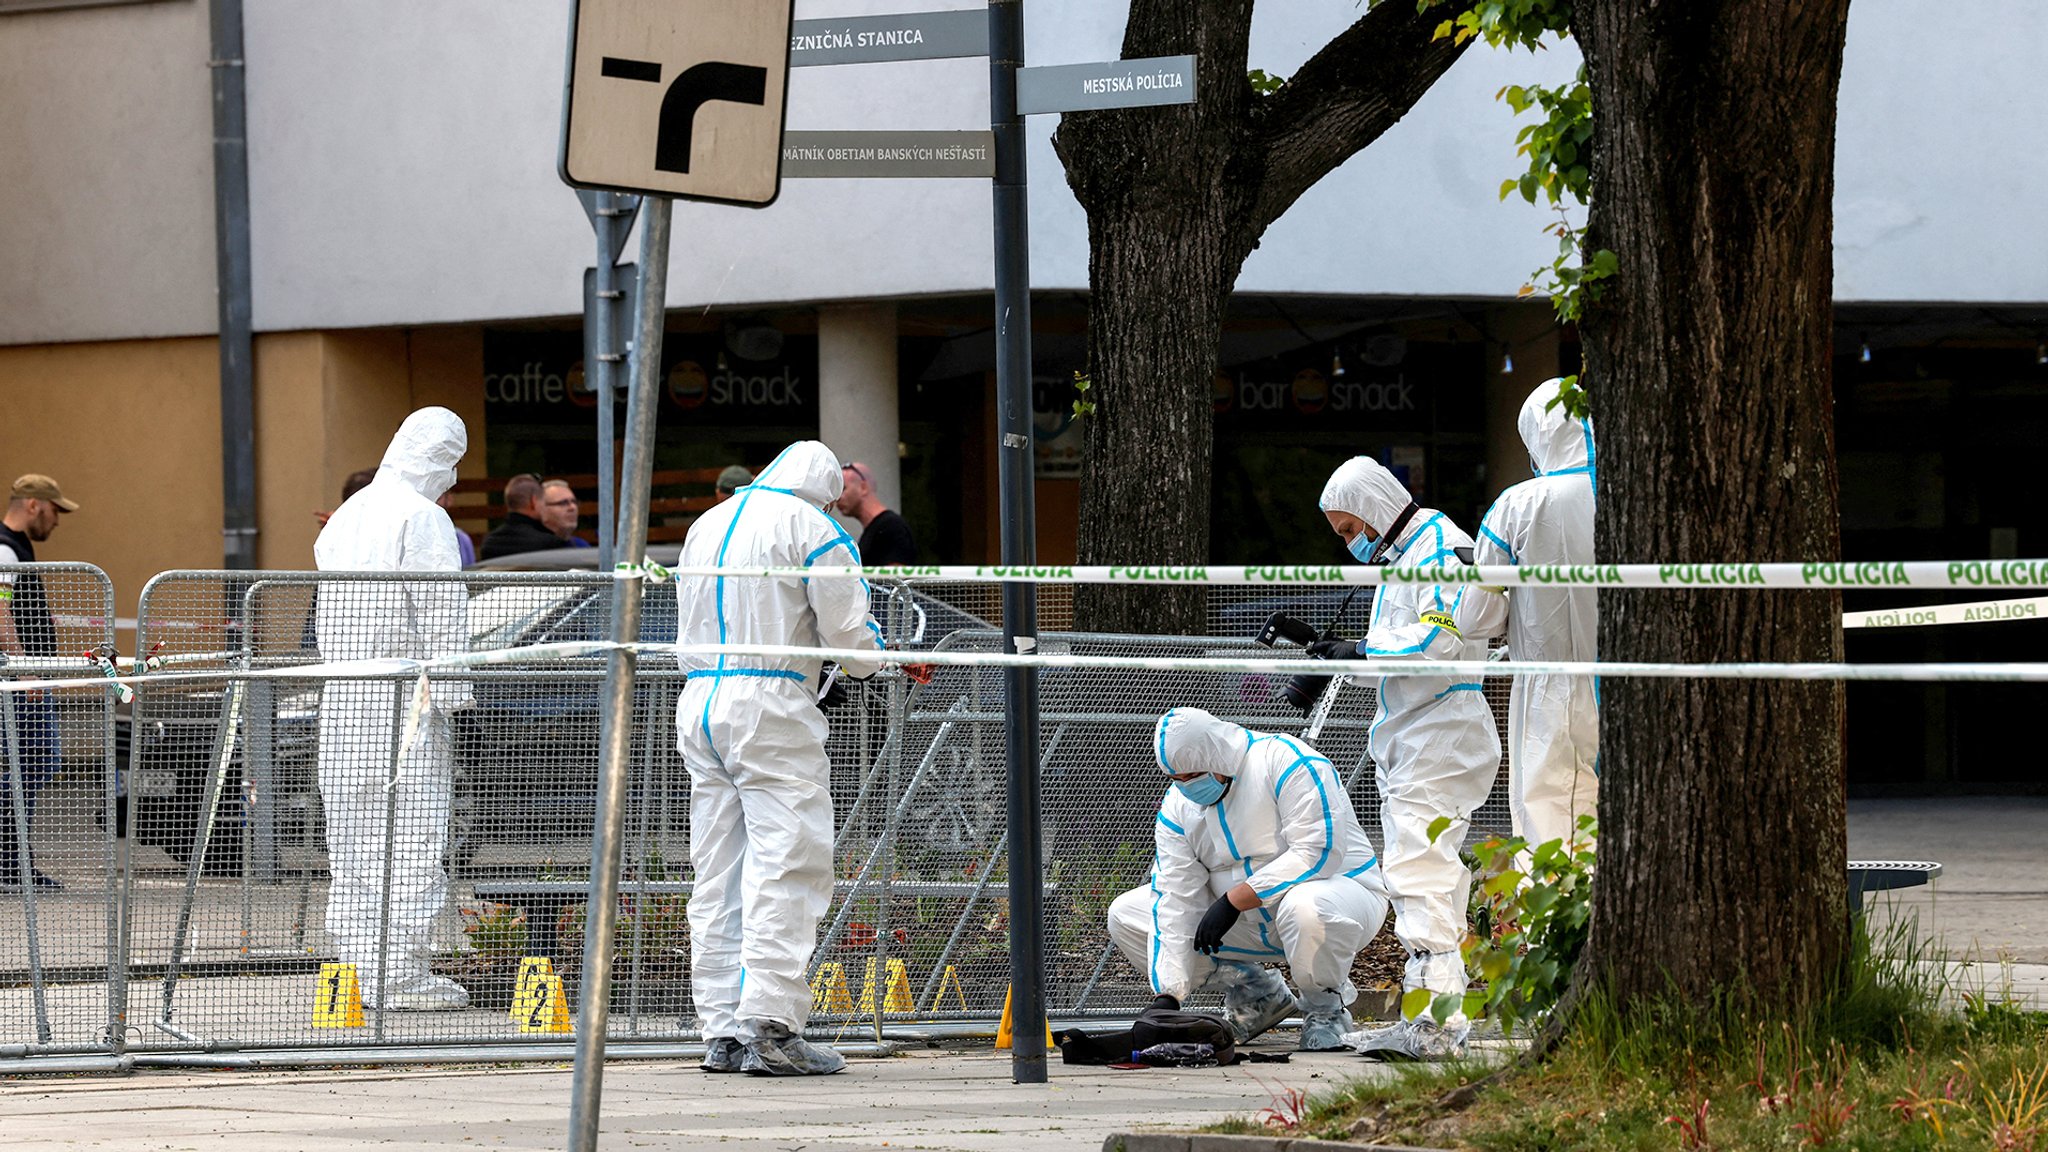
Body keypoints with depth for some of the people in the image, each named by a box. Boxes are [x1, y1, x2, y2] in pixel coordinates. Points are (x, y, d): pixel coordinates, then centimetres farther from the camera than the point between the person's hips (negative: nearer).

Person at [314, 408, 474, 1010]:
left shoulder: (345, 516, 16)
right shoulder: (423, 518, -10)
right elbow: (441, 612, -14)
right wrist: (451, 696, -14)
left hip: (342, 701, 8)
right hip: (406, 700, -8)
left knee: (354, 844, 9)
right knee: (413, 835, -6)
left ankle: (359, 967, 11)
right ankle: (404, 975, -9)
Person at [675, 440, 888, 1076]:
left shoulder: (706, 524, 18)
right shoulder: (809, 525, -4)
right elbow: (846, 628, -5)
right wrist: (871, 656, 18)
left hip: (698, 701, 7)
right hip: (772, 705, -7)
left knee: (717, 874, 8)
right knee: (785, 865, -7)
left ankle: (722, 1031, 7)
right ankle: (770, 1026, -15)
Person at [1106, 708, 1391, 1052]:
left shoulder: (1286, 761, -21)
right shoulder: (1178, 805, -3)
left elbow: (1317, 854, -29)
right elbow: (1175, 901, -9)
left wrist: (1233, 900, -30)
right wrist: (1166, 997, -19)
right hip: (1248, 924, 7)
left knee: (1305, 908, -44)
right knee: (1125, 914, -2)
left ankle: (1326, 1006, -11)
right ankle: (1255, 993, 5)